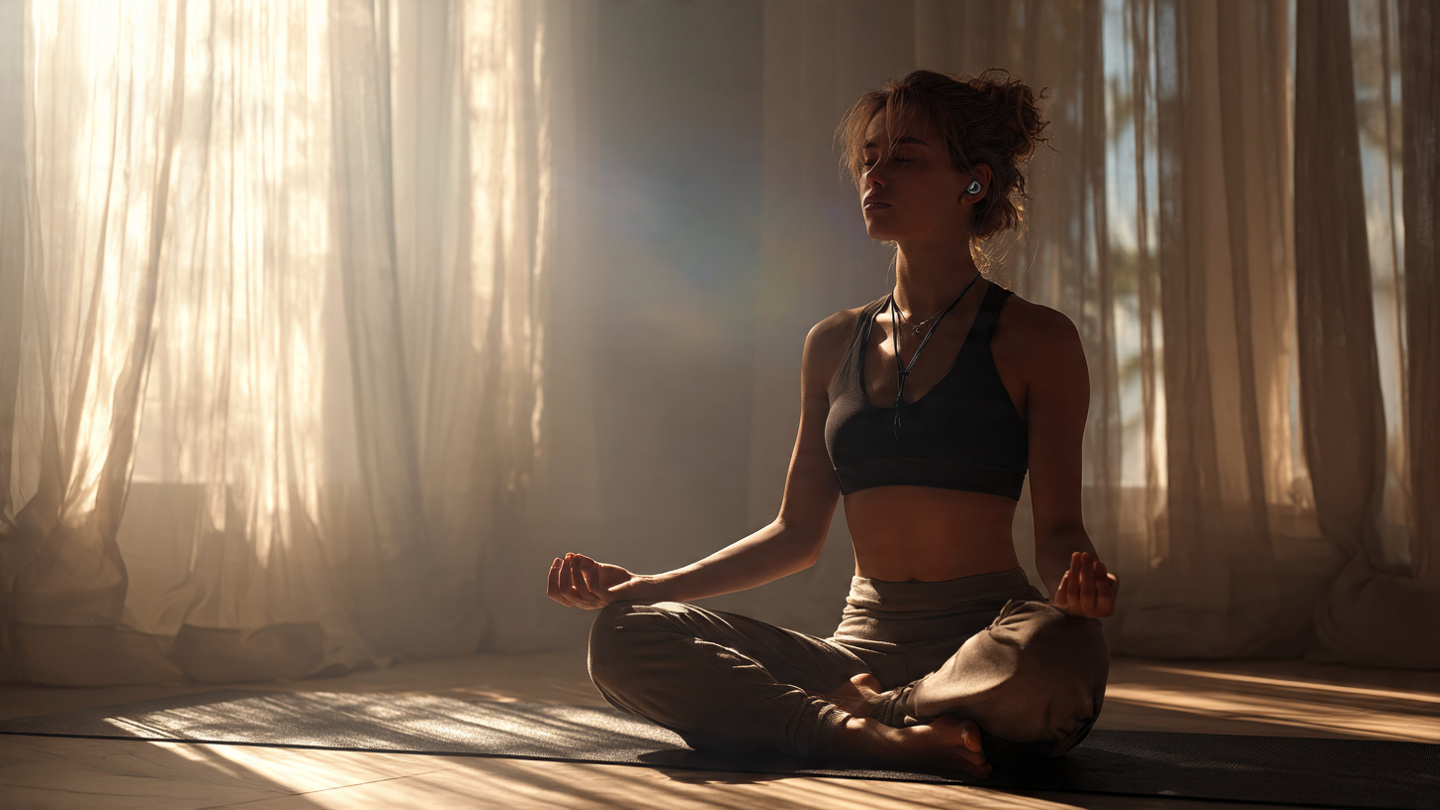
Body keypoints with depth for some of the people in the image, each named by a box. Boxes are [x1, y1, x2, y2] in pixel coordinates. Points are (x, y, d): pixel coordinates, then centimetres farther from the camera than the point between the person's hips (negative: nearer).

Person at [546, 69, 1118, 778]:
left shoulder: (1036, 340, 3)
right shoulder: (834, 346, 16)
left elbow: (1057, 527, 0)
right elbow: (796, 534, 18)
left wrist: (1078, 578, -24)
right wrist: (642, 585, 8)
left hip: (987, 643, -3)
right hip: (863, 646, 4)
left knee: (1057, 652, -41)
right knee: (624, 637, -17)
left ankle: (878, 709, -15)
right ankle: (863, 737, -28)